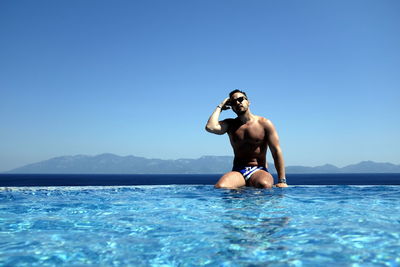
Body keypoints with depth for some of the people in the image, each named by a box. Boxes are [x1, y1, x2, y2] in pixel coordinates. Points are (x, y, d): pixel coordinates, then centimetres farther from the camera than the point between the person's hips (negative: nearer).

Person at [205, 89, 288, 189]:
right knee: (220, 187, -31)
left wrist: (282, 181, -7)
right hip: (237, 172, 2)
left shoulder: (264, 123, 5)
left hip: (259, 171, -1)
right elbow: (210, 127, -9)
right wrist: (220, 107, 6)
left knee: (264, 185, -37)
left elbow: (276, 151, 1)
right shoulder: (230, 124, 12)